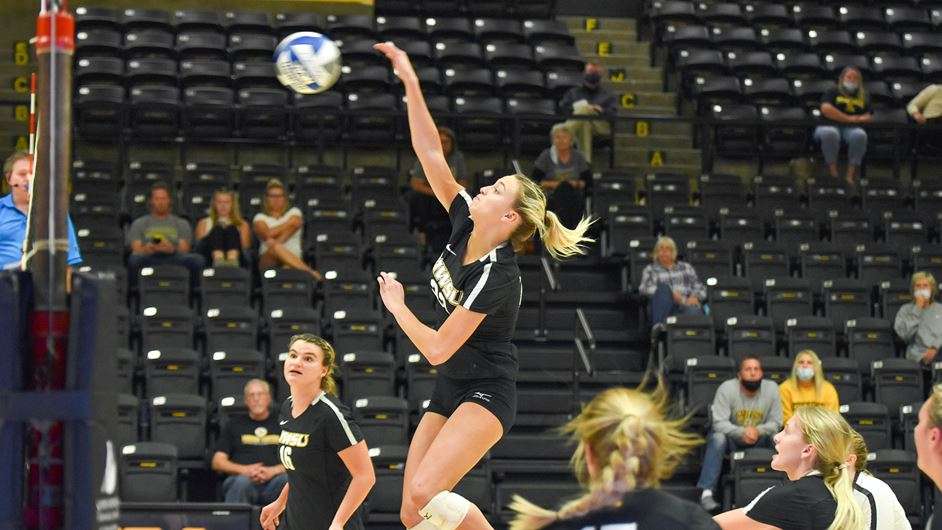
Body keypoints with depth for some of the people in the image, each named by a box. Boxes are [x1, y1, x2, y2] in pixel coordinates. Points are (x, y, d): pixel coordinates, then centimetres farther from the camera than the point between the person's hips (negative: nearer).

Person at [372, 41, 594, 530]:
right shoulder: (464, 227, -1)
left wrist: (395, 305, -6)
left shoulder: (495, 275, -21)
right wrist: (410, 83, -9)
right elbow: (431, 153, -2)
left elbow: (437, 348, -21)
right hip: (448, 392, 8)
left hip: (485, 396, -8)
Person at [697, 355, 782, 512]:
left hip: (759, 440, 2)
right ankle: (706, 493, -37)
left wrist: (758, 431, -29)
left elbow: (775, 423, -7)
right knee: (718, 438, -34)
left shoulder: (771, 388, -9)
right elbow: (719, 423, -23)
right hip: (731, 438, -2)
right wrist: (742, 432, -40)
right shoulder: (727, 388, -16)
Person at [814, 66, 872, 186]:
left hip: (852, 128, 2)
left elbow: (868, 116, 16)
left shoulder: (864, 96, 23)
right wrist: (848, 118, -7)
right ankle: (833, 172, -35)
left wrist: (861, 119, -9)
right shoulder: (833, 92, 13)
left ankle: (851, 175, -34)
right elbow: (826, 109, -6)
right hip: (830, 126, -2)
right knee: (829, 133, -41)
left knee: (860, 135, -36)